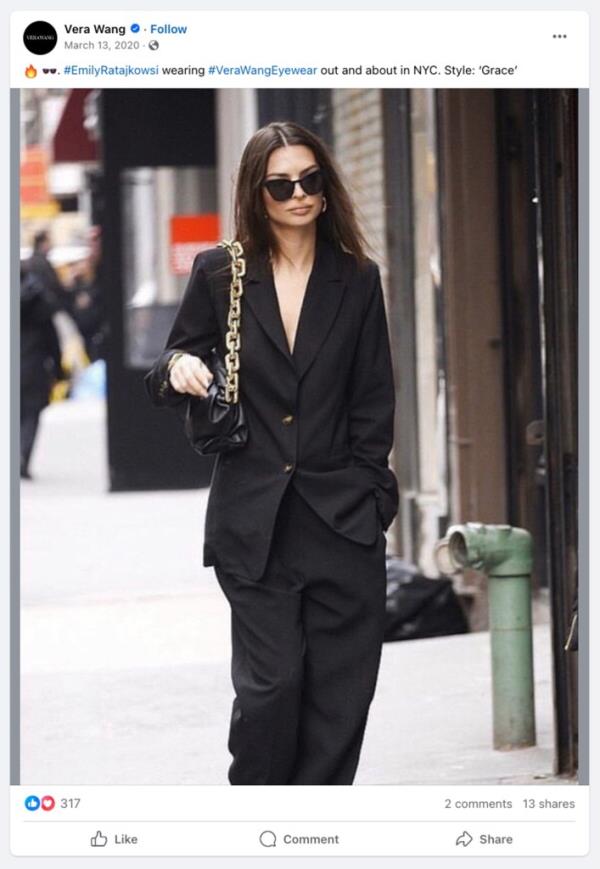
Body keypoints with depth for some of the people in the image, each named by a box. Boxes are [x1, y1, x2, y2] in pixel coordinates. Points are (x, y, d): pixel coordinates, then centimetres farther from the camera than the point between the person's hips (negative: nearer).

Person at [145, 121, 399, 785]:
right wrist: (178, 371, -14)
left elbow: (374, 401, 10)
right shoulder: (219, 274, 5)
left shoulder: (357, 281, 8)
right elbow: (165, 385, 10)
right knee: (270, 685, -6)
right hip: (253, 522, -1)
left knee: (340, 692, 0)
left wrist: (369, 494, 0)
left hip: (342, 518, 1)